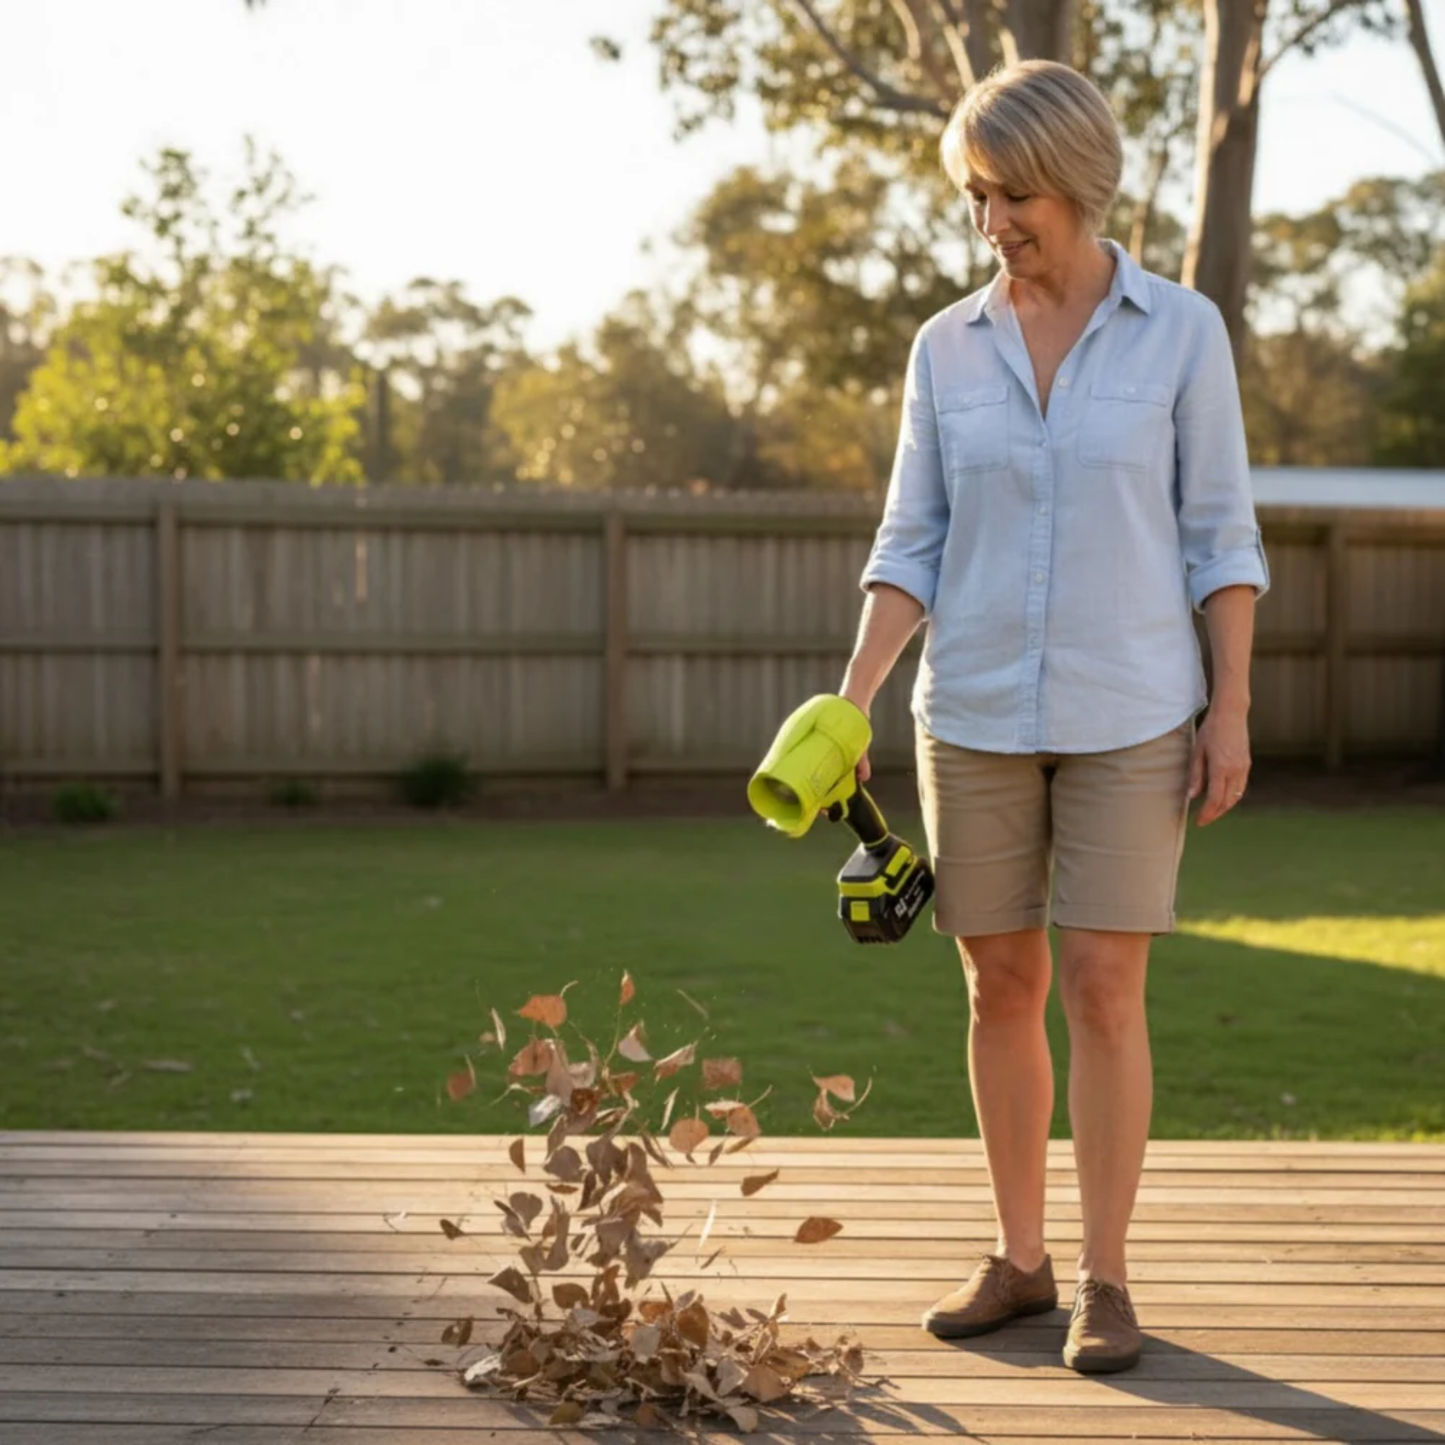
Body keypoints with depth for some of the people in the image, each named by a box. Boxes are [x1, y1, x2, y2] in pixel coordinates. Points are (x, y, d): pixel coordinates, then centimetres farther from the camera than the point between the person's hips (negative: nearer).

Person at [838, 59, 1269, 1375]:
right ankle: (1018, 1258, 20)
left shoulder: (1182, 330, -4)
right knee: (1000, 986, 7)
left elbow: (1220, 532, -2)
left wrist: (1231, 711, -8)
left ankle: (1104, 1281, 7)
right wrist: (851, 700, -11)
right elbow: (914, 544, 2)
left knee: (1104, 992, -5)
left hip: (1128, 712, -3)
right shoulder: (946, 348, 3)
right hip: (979, 712, 3)